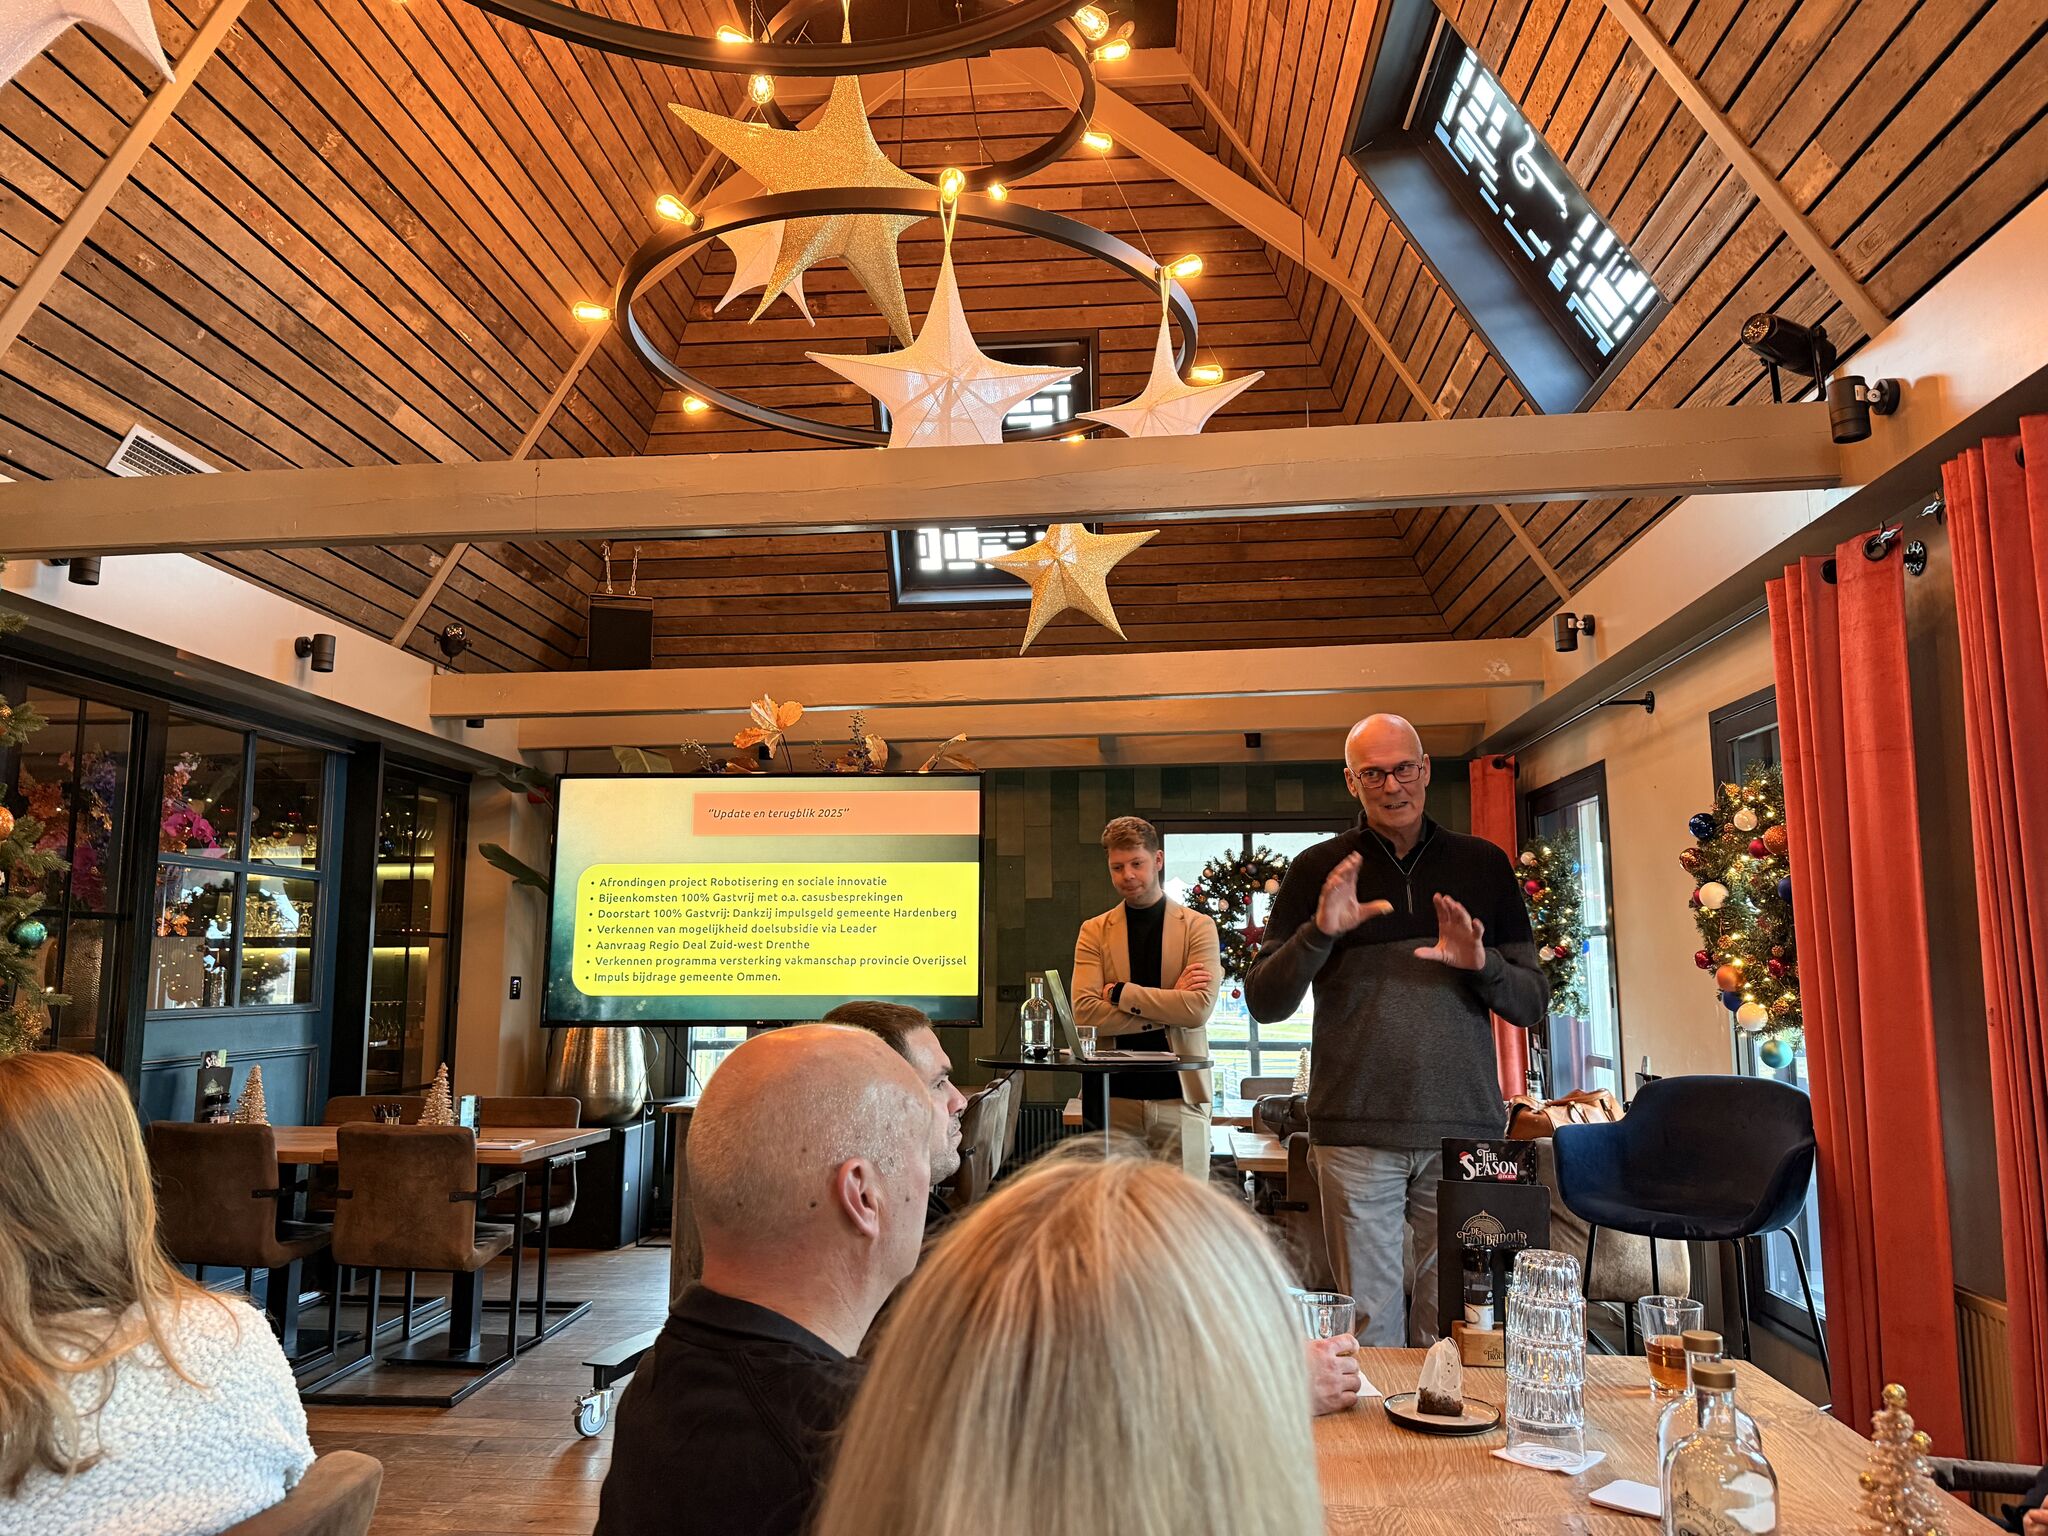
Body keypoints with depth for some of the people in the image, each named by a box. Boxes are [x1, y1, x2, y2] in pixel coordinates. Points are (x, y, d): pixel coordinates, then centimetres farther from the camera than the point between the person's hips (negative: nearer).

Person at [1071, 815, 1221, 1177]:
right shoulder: (1094, 931, 7)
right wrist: (1169, 1004, -10)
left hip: (1180, 1095, -1)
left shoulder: (1198, 927, 4)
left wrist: (1120, 992, -10)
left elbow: (1199, 1008, -11)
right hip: (1113, 1096, 1)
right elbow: (1084, 1014, -7)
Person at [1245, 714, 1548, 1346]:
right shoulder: (1319, 871, 6)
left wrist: (1482, 964, -11)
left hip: (1464, 1129, 1)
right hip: (1356, 1132, -1)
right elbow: (1263, 1002, 2)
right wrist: (1319, 933, -14)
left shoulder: (1484, 866, 9)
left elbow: (1532, 1002, 10)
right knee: (1370, 1322, 3)